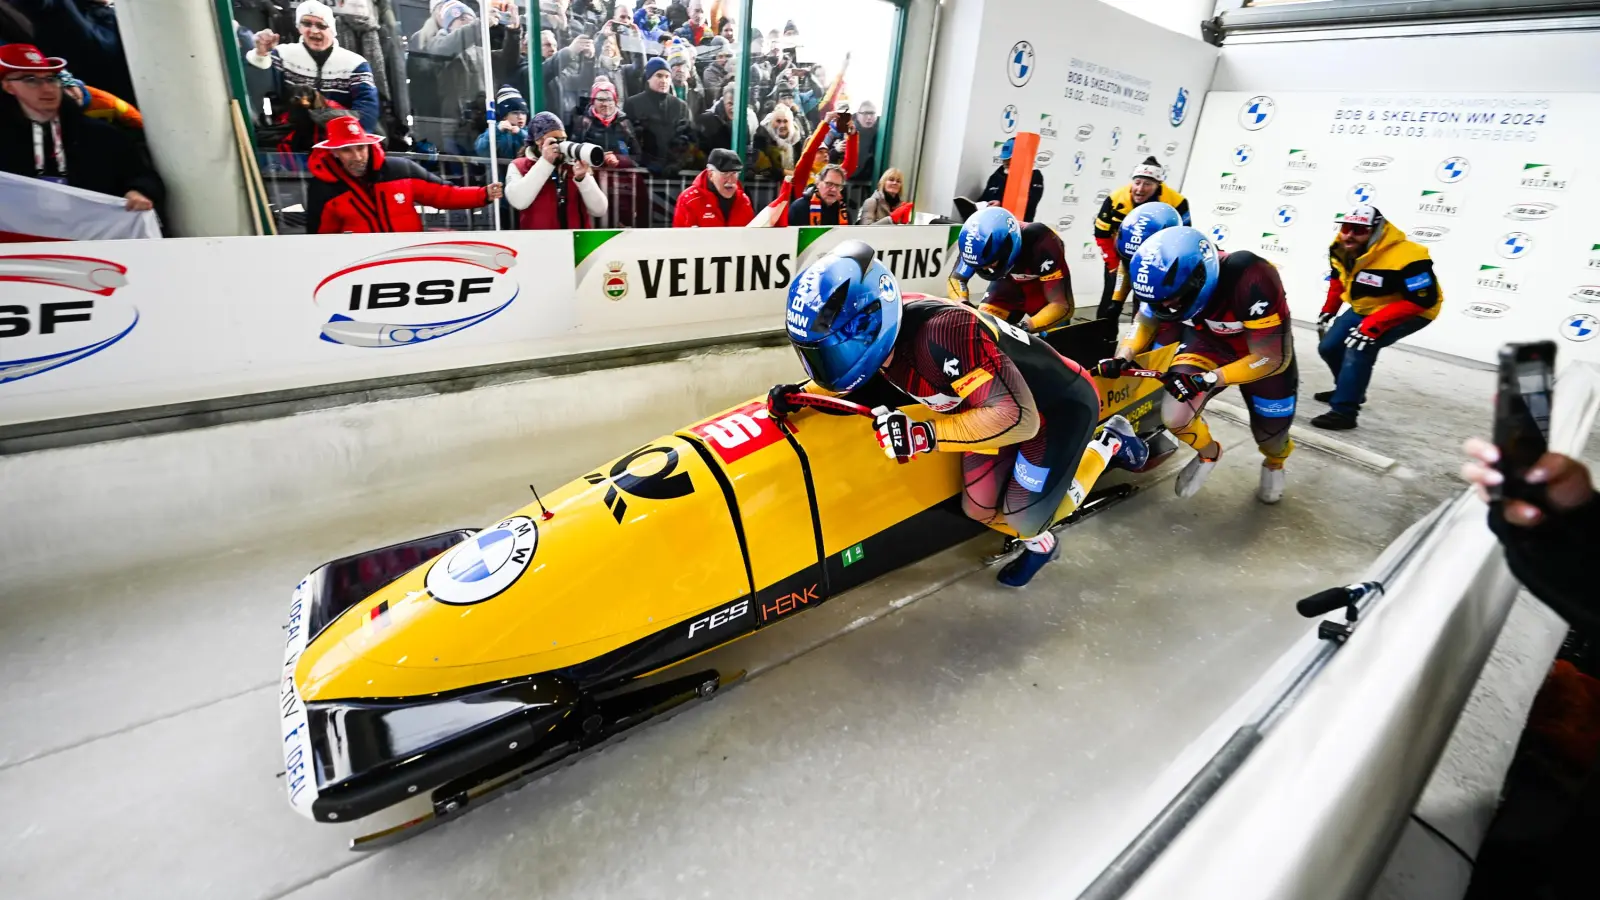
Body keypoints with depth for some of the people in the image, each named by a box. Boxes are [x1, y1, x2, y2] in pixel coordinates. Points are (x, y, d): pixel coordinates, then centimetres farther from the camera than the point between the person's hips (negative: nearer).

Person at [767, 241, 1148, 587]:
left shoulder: (943, 334, -42)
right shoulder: (876, 328, -17)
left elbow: (1017, 417, -38)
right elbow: (847, 375, 6)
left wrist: (926, 434, -41)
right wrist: (802, 393, -12)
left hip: (1059, 405, -7)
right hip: (996, 401, 7)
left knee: (1024, 517, -2)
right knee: (979, 507, 2)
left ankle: (1107, 442, 18)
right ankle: (1040, 543, 31)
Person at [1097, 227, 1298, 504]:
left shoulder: (1251, 280, -40)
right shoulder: (1170, 279, -25)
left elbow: (1272, 358, -33)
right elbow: (1144, 323, -5)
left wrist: (1208, 380, -43)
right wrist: (1123, 357, -24)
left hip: (1266, 349, -3)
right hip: (1211, 343, 3)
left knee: (1270, 434, 9)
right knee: (1175, 416, -19)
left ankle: (1274, 463, 50)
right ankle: (1208, 453, 17)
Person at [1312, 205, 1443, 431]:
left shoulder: (1405, 258, -33)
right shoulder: (1341, 248, -10)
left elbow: (1423, 300, -30)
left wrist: (1374, 324, -37)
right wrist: (1328, 310, 7)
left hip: (1412, 312, -8)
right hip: (1363, 308, 8)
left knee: (1359, 349, -26)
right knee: (1329, 346, 5)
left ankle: (1343, 412, -20)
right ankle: (1349, 389, 31)